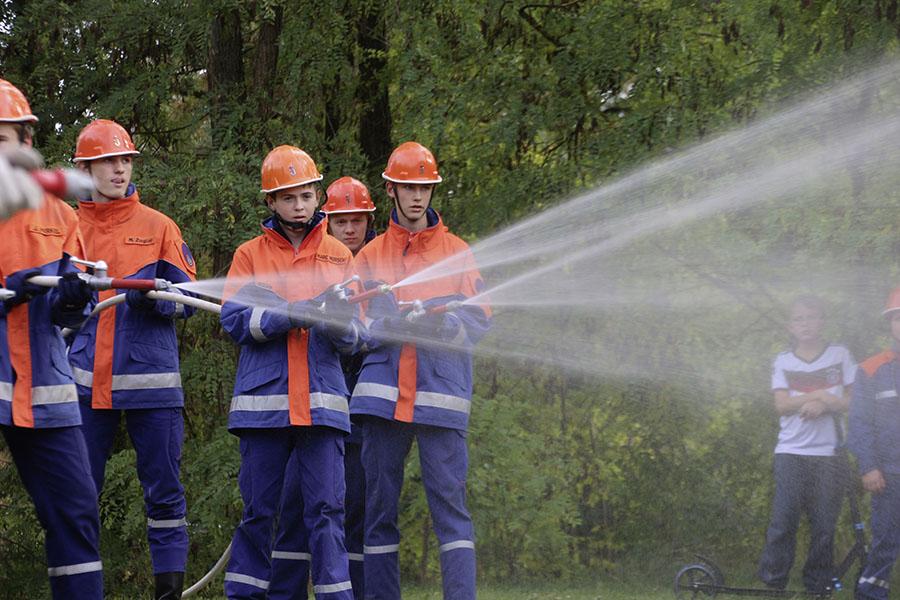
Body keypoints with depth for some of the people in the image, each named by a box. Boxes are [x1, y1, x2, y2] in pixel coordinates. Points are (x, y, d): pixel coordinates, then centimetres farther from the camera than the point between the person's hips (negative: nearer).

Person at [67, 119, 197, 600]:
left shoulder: (157, 226, 7)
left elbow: (188, 299, 4)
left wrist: (155, 295, -15)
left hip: (150, 376, -1)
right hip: (86, 380, 1)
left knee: (163, 489, 0)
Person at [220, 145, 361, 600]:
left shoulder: (339, 256, 13)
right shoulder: (250, 255, 10)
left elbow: (354, 339, 8)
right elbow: (234, 320, -4)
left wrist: (339, 325, -16)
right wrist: (297, 313, -16)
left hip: (322, 403, 1)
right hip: (263, 403, -1)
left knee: (326, 509, -4)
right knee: (258, 509, 2)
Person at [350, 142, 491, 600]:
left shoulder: (458, 253, 12)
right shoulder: (369, 257, 13)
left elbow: (481, 322, 6)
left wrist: (446, 324, -15)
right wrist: (395, 324, -14)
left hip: (441, 394, -2)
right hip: (384, 395, 2)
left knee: (450, 506, -8)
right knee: (379, 509, 3)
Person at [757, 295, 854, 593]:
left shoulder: (840, 355, 7)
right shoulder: (783, 362, 9)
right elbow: (782, 406, -3)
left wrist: (824, 405, -14)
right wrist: (821, 395, -13)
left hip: (829, 453, 0)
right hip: (791, 452, 0)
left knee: (824, 523, -1)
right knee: (784, 520, -8)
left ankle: (818, 584, 7)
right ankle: (773, 581, -3)